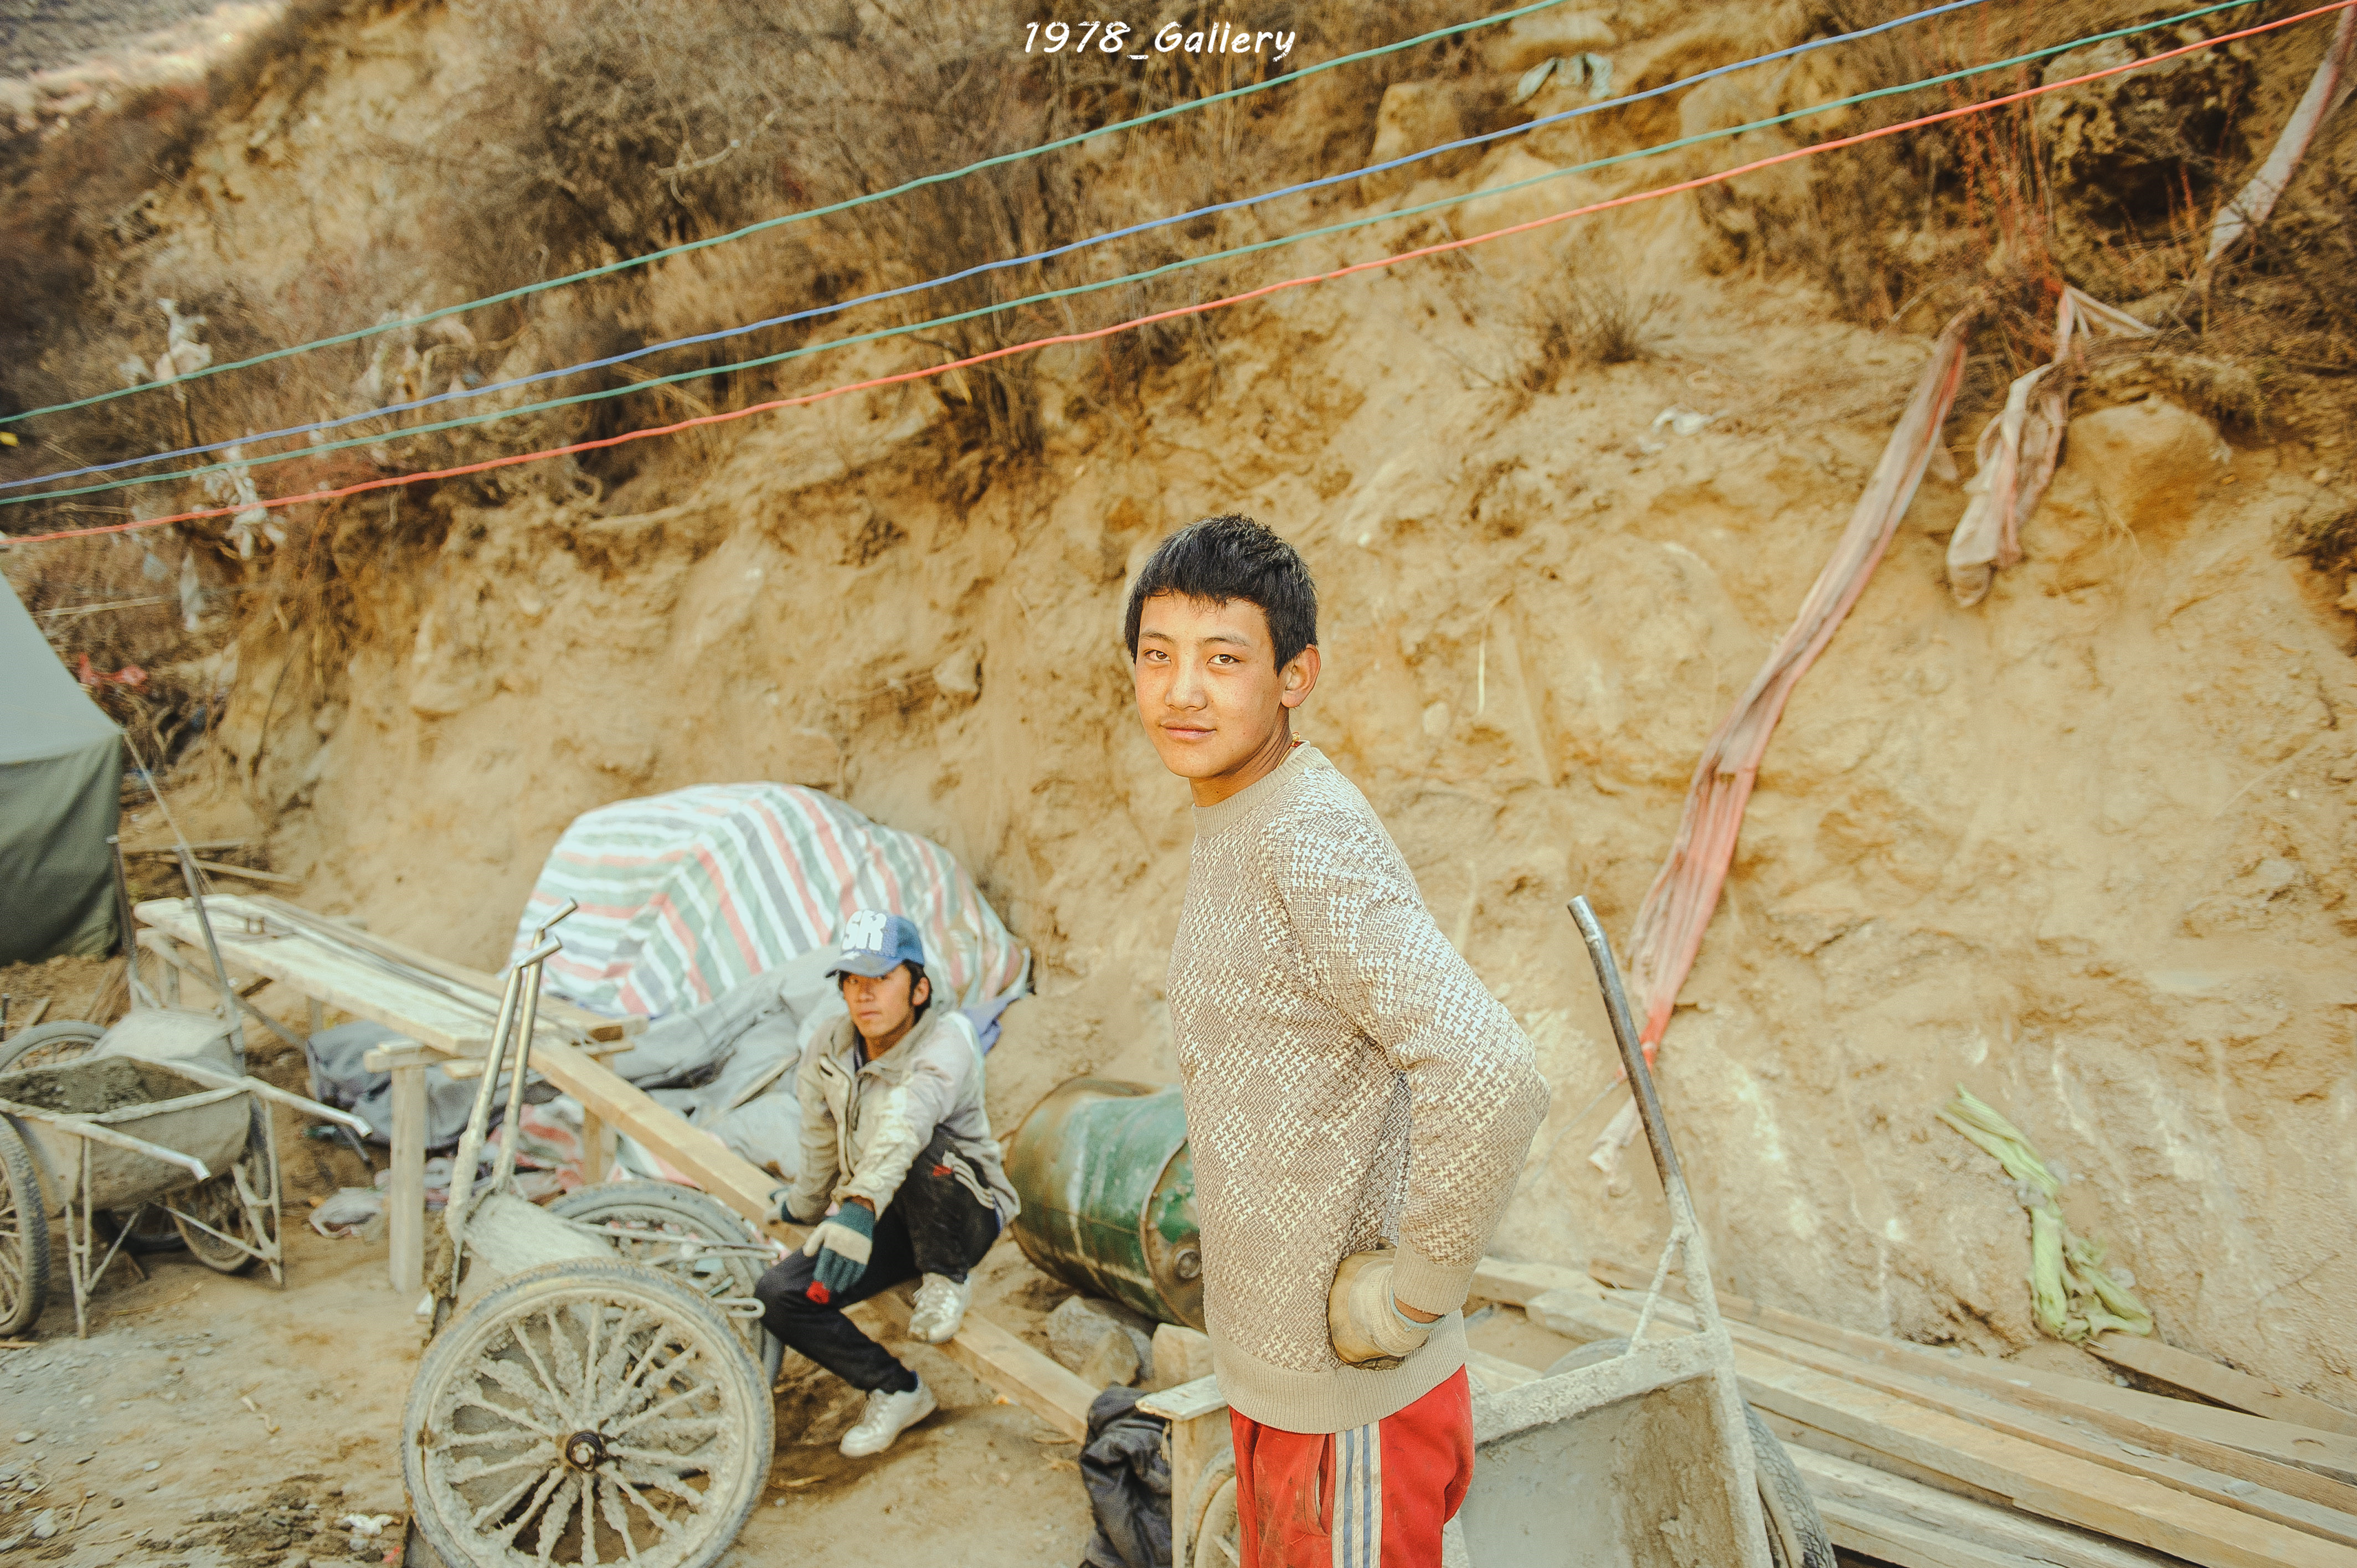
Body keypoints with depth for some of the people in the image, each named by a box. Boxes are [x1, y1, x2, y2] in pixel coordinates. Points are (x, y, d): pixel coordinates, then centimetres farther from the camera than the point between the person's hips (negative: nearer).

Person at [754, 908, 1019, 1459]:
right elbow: (820, 1144, 12)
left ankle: (947, 1280, -9)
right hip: (880, 1222, 6)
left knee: (921, 1152, -37)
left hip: (963, 1219, -6)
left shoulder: (945, 1040, -24)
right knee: (778, 1297, -13)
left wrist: (860, 1205, -59)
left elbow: (906, 1123, -44)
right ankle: (896, 1390, 7)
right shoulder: (827, 1048, -6)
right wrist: (805, 1207, 27)